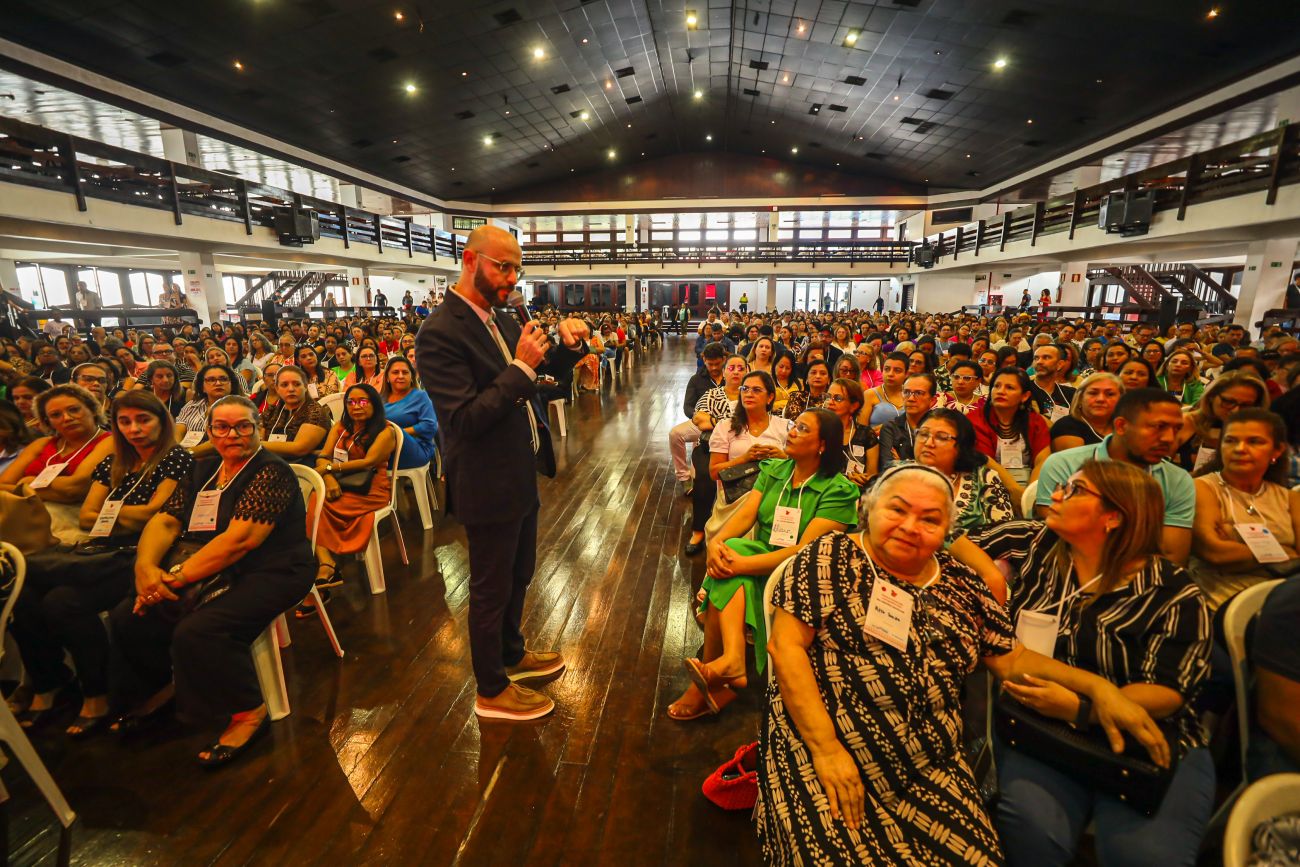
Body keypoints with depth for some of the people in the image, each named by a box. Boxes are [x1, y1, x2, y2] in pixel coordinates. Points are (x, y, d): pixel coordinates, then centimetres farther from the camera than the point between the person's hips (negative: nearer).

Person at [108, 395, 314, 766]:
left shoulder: (270, 472, -13)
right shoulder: (203, 471, 13)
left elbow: (238, 541, -20)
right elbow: (165, 521, 7)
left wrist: (178, 578, -20)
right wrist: (145, 566, -11)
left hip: (267, 574, -8)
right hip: (208, 577, 8)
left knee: (197, 632, -27)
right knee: (127, 619, 0)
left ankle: (249, 712, -5)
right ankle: (165, 686, 27)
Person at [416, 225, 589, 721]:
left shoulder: (500, 322, 6)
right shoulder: (440, 333, -20)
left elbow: (550, 367, 14)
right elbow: (465, 420, -26)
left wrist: (567, 342, -6)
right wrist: (520, 368, -27)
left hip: (520, 476, 9)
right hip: (489, 486, -9)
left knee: (518, 576, 24)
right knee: (491, 590, 10)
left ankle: (511, 654, 48)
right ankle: (492, 691, 33)